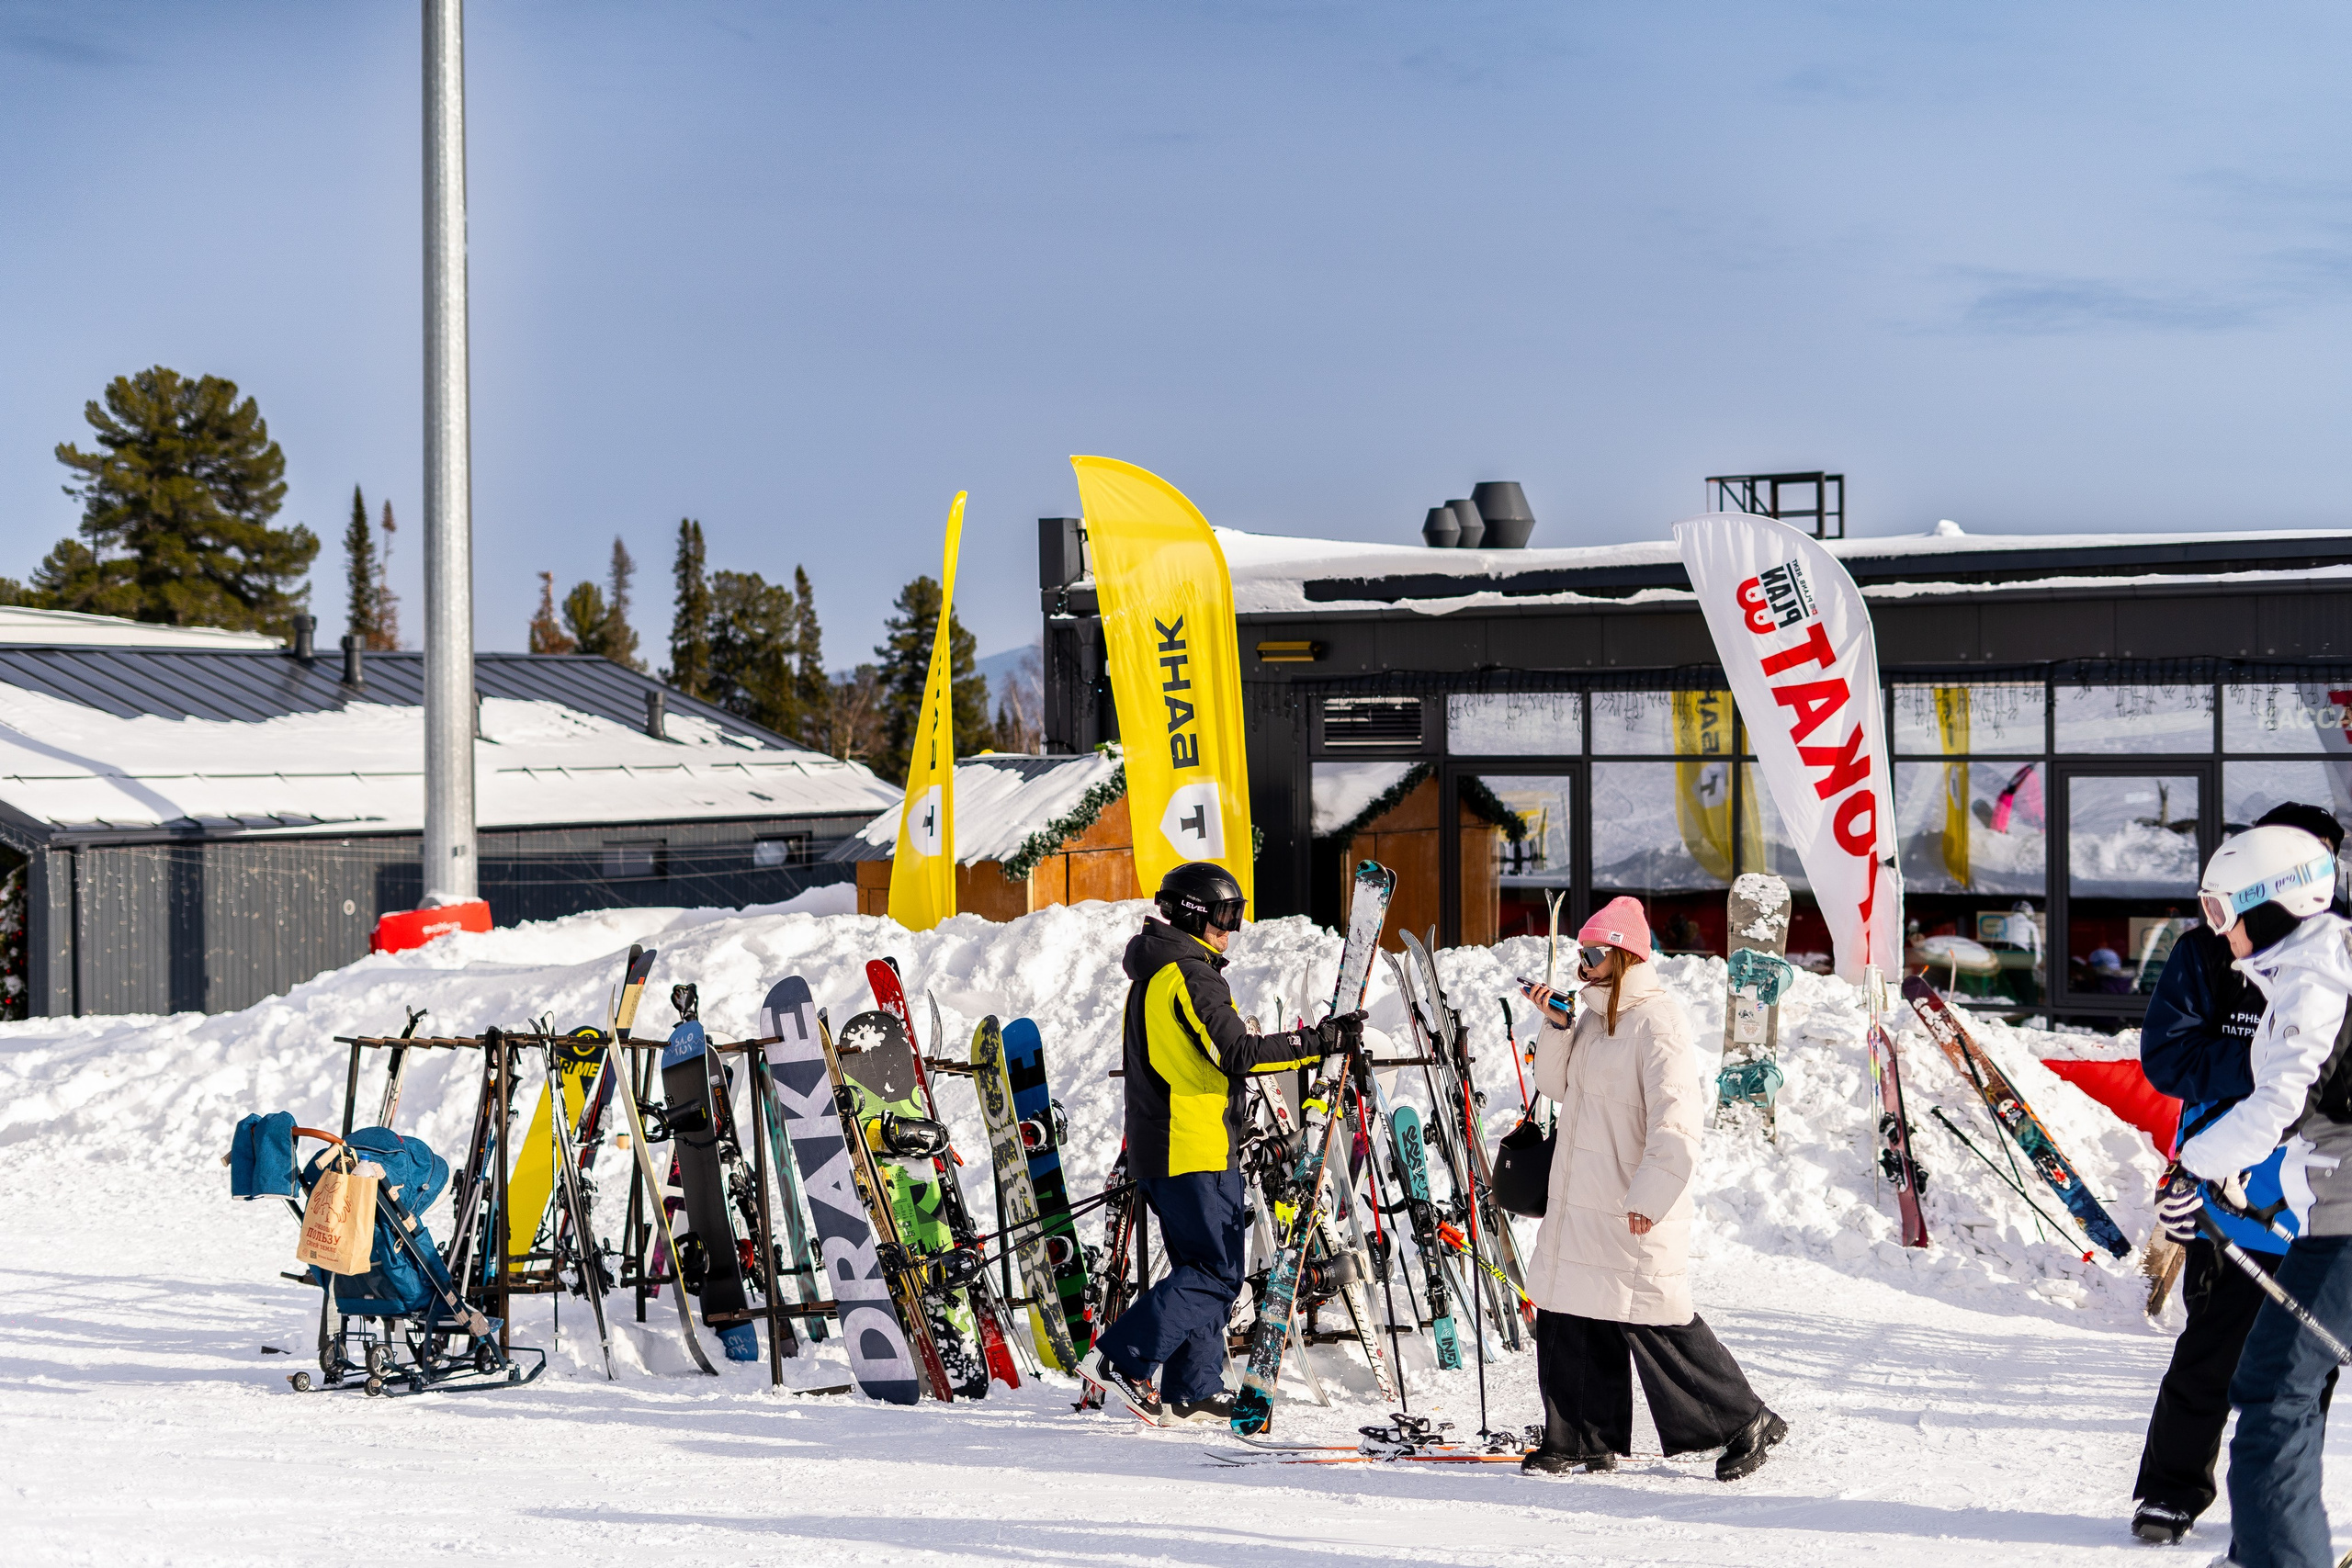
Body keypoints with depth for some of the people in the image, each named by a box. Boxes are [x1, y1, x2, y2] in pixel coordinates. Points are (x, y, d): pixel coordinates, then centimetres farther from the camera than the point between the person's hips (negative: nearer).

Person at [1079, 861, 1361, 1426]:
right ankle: (1122, 1361, -15)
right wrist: (1322, 1041, -18)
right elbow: (1239, 1053, -21)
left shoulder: (1151, 975, 19)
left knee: (1200, 1269, 14)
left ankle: (1192, 1392, 11)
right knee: (1217, 1274, -8)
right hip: (1198, 1149, -10)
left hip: (1157, 1148, 10)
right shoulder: (1190, 975, -13)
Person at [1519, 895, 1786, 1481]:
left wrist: (1650, 1192, -28)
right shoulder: (1594, 1018, 14)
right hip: (1578, 1202, 9)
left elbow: (1676, 1119, -21)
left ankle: (1746, 1424, 8)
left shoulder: (1657, 1022, -14)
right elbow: (1556, 1085, 18)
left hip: (1634, 1212, -9)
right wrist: (1555, 1027, 2)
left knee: (1654, 1321, -5)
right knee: (1571, 1316, 9)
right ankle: (1584, 1439, 18)